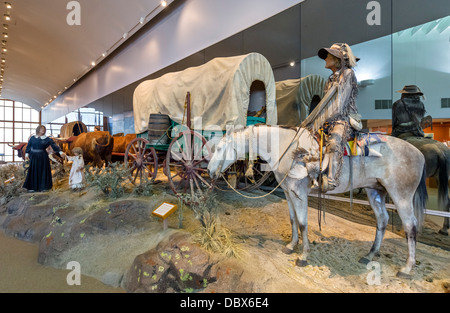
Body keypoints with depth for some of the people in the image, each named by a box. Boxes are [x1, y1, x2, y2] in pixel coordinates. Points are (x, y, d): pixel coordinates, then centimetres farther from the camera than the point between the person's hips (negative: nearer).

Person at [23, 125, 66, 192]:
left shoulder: (47, 139, 1)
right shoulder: (32, 138, 6)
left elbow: (54, 144, -10)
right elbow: (28, 146, 10)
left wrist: (60, 152, -20)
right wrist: (27, 154, 3)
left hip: (43, 157, -1)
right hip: (34, 157, 1)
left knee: (43, 171, 3)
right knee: (33, 172, 3)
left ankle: (44, 187, 13)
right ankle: (32, 187, 13)